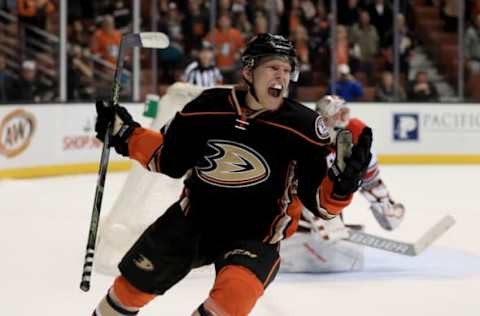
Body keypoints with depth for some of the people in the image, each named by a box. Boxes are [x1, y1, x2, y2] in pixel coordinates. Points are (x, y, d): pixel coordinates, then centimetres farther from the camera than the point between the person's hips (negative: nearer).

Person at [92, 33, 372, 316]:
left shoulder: (303, 126, -16)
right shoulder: (209, 107, -10)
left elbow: (320, 201, -16)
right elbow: (169, 161, 6)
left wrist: (344, 181, -35)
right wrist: (125, 133, 0)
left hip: (256, 237, -3)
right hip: (192, 221, 3)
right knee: (136, 281, 14)